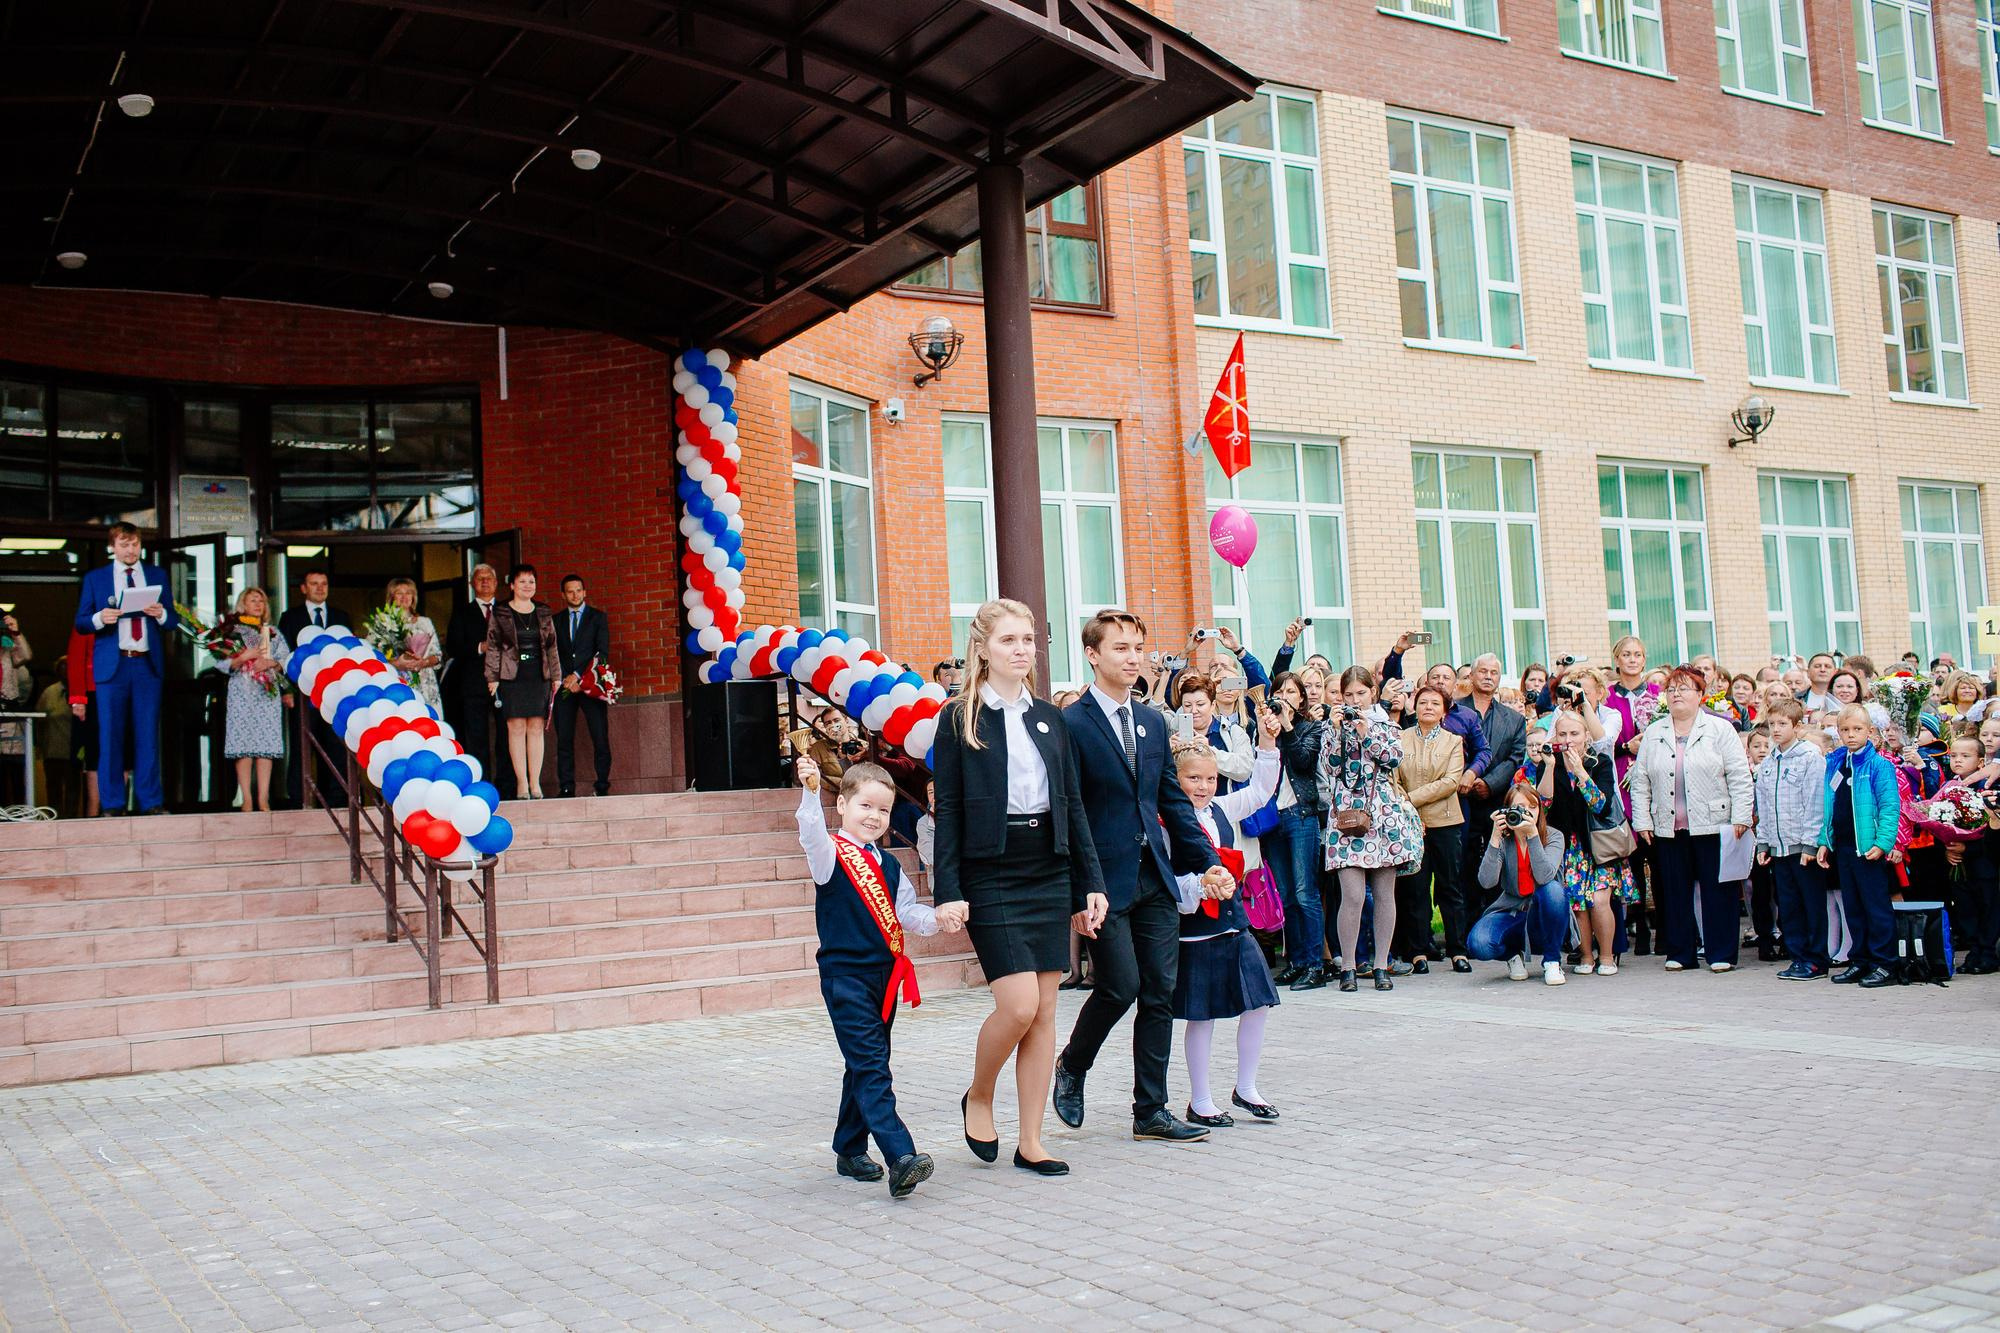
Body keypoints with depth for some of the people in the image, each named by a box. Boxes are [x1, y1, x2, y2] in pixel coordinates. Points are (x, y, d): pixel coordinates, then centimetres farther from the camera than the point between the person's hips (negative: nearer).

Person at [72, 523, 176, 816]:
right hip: (111, 665, -1)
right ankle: (112, 803, 4)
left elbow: (173, 622, 12)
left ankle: (150, 801, 4)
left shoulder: (157, 576, 15)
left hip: (148, 665, 1)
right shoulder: (94, 578, 11)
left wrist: (161, 614, -10)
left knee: (148, 734, 0)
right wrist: (100, 618, -14)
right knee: (110, 735, -1)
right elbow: (80, 623, 6)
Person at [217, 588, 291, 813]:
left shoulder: (273, 632, 17)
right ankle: (247, 799, -5)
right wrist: (243, 657, -14)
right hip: (242, 693, -2)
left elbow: (287, 659, 8)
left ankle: (263, 799, -4)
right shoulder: (232, 630, 9)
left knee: (266, 746, -4)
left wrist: (270, 663, -10)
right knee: (244, 745, -7)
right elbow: (221, 662, 0)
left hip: (268, 693, 2)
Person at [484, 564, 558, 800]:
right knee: (516, 729, -4)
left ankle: (535, 783, 4)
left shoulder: (544, 614, 13)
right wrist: (492, 678, -5)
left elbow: (551, 647, 15)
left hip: (539, 677, 3)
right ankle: (521, 782, -2)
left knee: (536, 729, 1)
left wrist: (555, 676, 9)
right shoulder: (500, 614, 3)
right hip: (512, 677, -3)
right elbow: (493, 647, 2)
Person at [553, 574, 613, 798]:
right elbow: (552, 655, 11)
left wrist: (578, 676, -8)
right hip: (564, 685, 2)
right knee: (564, 739, -3)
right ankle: (566, 787, -1)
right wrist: (565, 679, -5)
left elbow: (602, 654, 1)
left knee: (600, 737, -7)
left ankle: (603, 786, -2)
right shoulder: (555, 620, 16)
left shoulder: (598, 617, 9)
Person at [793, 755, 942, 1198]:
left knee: (866, 1067, 15)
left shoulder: (888, 865, 15)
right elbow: (812, 833, -27)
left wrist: (934, 918, -9)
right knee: (871, 1068, -15)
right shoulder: (830, 854, -6)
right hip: (845, 975, -7)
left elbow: (905, 911, 12)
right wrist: (811, 791, -44)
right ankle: (900, 1158, -24)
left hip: (885, 975, 7)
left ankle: (850, 1151, 28)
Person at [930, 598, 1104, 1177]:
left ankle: (1031, 1143, 12)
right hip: (990, 877, -5)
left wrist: (1091, 881, 6)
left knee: (1044, 1011, 4)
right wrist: (948, 892, -11)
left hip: (1050, 875, 5)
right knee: (1018, 1005, -13)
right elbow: (947, 810, -5)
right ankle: (978, 1098, 15)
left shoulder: (1051, 719, 11)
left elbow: (1073, 805, 12)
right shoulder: (959, 718, -2)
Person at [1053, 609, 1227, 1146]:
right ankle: (1071, 1067, 21)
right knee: (1120, 986, -8)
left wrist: (1206, 860, 8)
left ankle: (1151, 1111, 15)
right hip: (1106, 879, -7)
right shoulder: (1072, 724, -9)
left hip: (1156, 876, 7)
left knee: (1160, 993, 6)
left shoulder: (1153, 722, 13)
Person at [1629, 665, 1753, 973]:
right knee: (1675, 890, 6)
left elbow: (1739, 777, -1)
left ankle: (1722, 953, 8)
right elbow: (1640, 781, 10)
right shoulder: (1653, 734, 12)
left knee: (1718, 889, 0)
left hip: (1712, 825, -3)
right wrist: (1642, 821, 3)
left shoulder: (1719, 729, 3)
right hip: (1668, 828, 3)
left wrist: (1740, 818, -8)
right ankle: (1679, 953, 15)